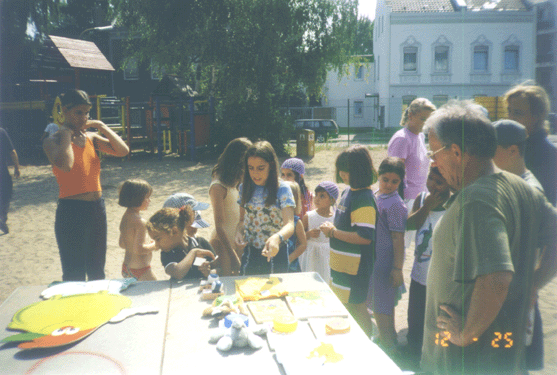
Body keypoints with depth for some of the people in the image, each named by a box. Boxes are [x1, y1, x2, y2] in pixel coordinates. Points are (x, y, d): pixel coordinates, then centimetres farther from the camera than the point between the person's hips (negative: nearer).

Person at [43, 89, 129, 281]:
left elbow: (123, 151, -3)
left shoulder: (91, 137, 7)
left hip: (97, 208, 6)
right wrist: (66, 134, -16)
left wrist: (101, 126, -4)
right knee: (74, 275, 4)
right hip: (71, 210, -5)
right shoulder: (53, 141, -8)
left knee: (97, 271, 19)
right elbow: (65, 165, -29)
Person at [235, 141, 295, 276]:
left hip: (274, 253, -3)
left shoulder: (282, 189, -12)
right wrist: (239, 231, -10)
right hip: (250, 253, 4)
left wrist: (277, 238, -42)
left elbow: (290, 225, -22)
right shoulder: (244, 188, 2)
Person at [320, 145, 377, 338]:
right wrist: (331, 229, 3)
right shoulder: (347, 192, 7)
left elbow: (365, 237, -29)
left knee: (356, 308, 4)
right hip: (341, 264, 10)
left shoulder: (364, 198, -22)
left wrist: (334, 232, -21)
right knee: (343, 307, 21)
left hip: (355, 268, -10)